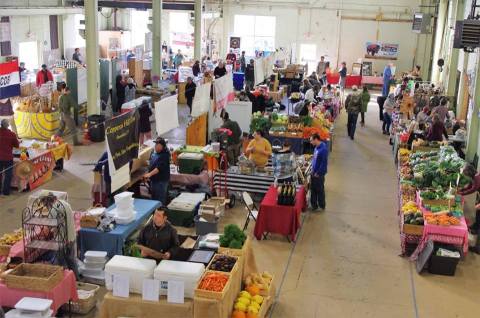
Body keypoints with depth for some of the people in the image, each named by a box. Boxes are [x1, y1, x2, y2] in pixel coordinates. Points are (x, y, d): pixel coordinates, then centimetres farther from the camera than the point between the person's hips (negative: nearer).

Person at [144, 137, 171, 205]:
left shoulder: (164, 155, -18)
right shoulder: (154, 153, 9)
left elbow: (159, 167, -28)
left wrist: (150, 174, -36)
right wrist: (148, 174, 21)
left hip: (161, 180, -9)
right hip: (153, 179, 9)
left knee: (160, 201, -6)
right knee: (153, 198, 18)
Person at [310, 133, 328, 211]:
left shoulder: (323, 149, -23)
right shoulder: (316, 147, 5)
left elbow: (324, 163, -23)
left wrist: (318, 173, -18)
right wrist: (313, 169, 11)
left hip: (319, 174, -8)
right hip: (314, 172, 8)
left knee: (320, 190, 6)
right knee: (313, 189, 15)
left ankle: (322, 206, 22)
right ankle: (314, 205, 26)